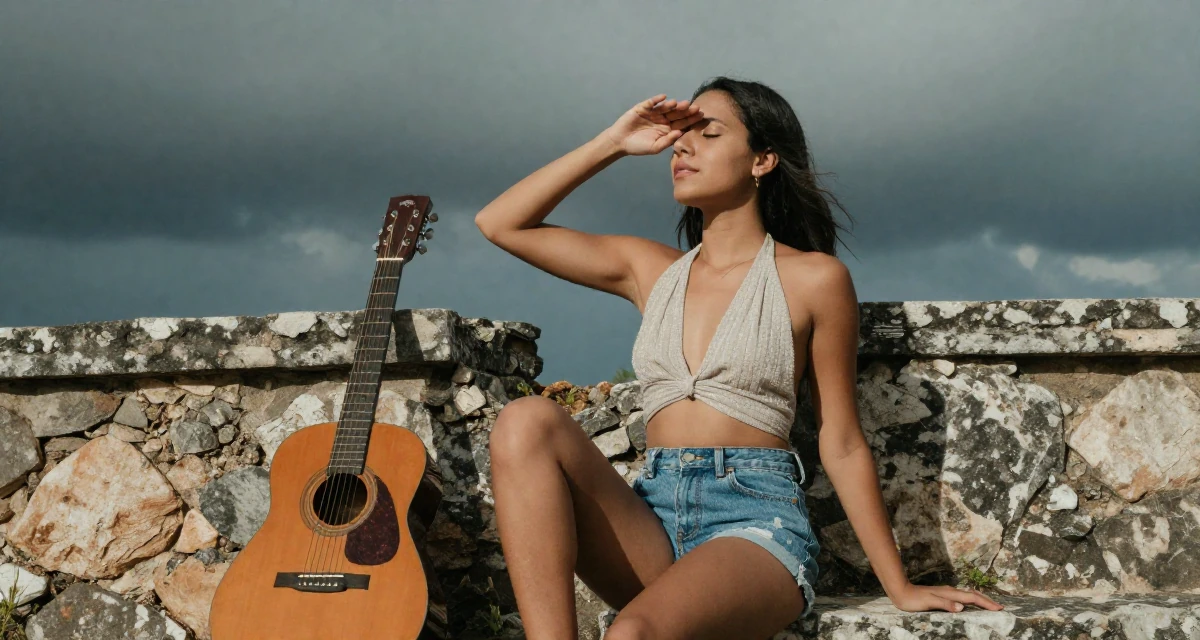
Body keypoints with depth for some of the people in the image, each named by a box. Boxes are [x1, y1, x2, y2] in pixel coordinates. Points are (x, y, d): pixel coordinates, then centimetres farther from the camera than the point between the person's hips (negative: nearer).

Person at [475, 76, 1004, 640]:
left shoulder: (812, 277, 4)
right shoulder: (649, 270, 17)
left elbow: (842, 446, 6)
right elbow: (499, 224, 16)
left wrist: (900, 588, 4)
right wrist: (614, 144, 13)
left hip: (756, 518, -5)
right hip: (651, 520, 5)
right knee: (527, 420, -25)